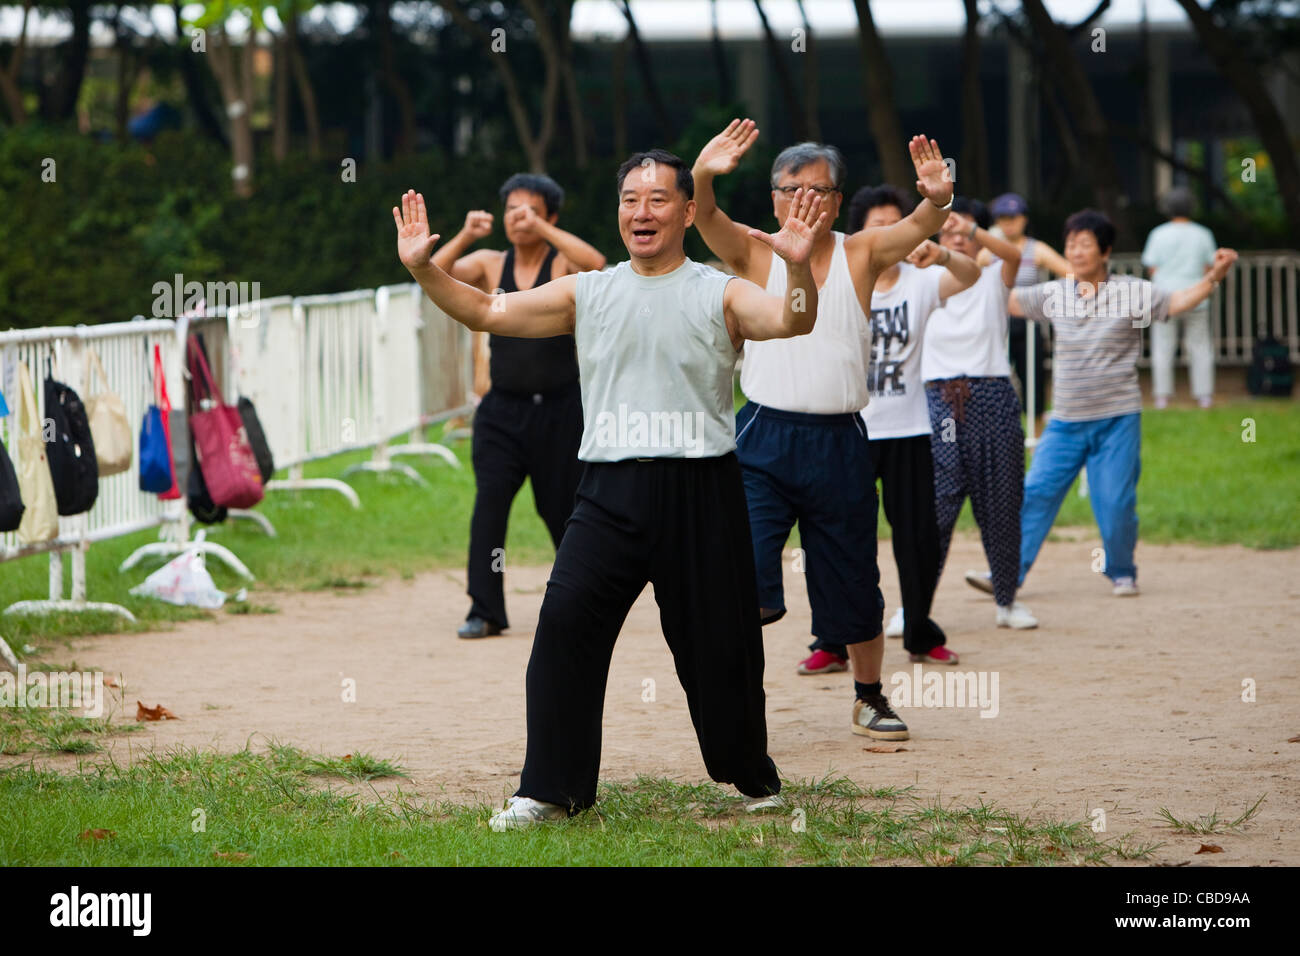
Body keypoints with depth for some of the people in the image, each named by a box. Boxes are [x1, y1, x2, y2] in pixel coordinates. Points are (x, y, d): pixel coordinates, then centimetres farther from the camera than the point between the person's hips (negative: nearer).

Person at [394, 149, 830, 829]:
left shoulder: (720, 294, 4)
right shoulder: (587, 294, 13)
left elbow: (790, 321, -14)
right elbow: (487, 312, 10)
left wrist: (797, 267, -34)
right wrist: (423, 269, -5)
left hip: (701, 492, -2)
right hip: (610, 491, 2)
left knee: (720, 641, 3)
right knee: (564, 623, -11)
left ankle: (752, 776, 26)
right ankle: (551, 789, -3)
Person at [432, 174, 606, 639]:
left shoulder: (562, 265, -2)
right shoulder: (489, 265, 7)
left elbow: (597, 265, -25)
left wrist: (542, 229, -25)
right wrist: (465, 236, -20)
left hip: (558, 409, -2)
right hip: (503, 409, 2)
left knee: (564, 509, 6)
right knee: (489, 502, -12)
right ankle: (485, 610, -10)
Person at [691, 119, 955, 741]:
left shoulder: (860, 255, 5)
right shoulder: (755, 252, 2)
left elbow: (916, 229, -12)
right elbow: (704, 219, -16)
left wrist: (936, 200, -35)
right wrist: (703, 176, -38)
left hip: (838, 444, 2)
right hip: (765, 437, -2)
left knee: (853, 582, 11)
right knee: (747, 575, -15)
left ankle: (869, 697, 30)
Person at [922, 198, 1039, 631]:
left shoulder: (994, 279, 5)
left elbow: (1013, 255, -16)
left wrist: (970, 227, -33)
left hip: (993, 397, 1)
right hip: (941, 398, -1)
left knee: (1000, 504, 5)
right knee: (936, 502, -9)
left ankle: (1007, 599, 19)